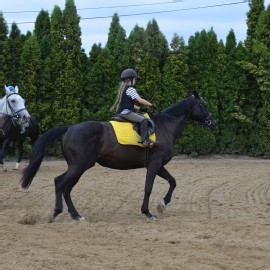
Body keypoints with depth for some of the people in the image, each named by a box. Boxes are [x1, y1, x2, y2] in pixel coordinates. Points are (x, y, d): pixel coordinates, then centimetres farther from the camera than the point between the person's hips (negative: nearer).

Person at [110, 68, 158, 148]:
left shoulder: (123, 89, 20)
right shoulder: (131, 89, -10)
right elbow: (140, 100, -15)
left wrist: (138, 108, 20)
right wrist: (151, 105, -4)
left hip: (121, 112, 11)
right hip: (125, 112, -11)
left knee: (142, 115, 18)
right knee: (143, 120, -23)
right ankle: (145, 140, -30)